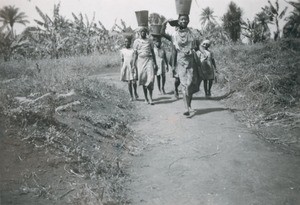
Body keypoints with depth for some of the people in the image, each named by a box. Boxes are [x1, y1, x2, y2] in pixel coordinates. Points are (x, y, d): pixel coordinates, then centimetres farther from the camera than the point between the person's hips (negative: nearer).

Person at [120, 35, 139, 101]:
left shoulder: (133, 50, 1)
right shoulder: (122, 50, 7)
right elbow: (122, 60, 12)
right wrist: (122, 70, 10)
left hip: (133, 68, -2)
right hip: (126, 68, 2)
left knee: (134, 82, -10)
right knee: (129, 83, 1)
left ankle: (135, 92, 18)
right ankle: (131, 96, 13)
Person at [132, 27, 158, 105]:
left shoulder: (149, 41, 13)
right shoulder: (136, 41, 8)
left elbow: (153, 52, 15)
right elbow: (135, 54, 6)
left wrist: (155, 64, 11)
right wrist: (134, 65, -1)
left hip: (149, 59, 1)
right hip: (141, 60, 0)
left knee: (150, 78, -14)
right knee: (143, 79, 3)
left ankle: (150, 98, -10)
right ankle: (146, 98, 12)